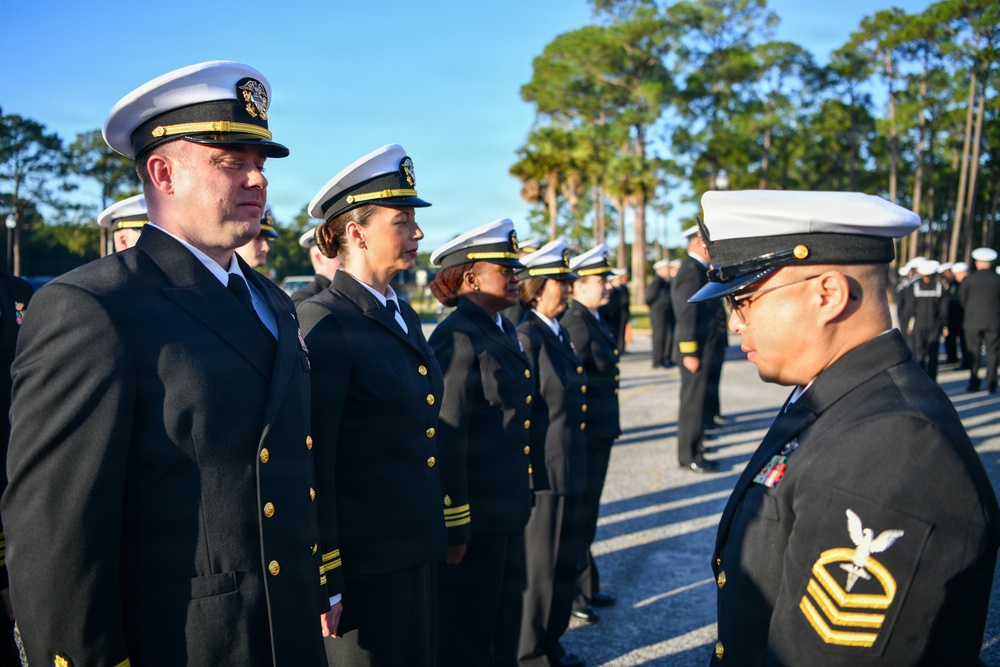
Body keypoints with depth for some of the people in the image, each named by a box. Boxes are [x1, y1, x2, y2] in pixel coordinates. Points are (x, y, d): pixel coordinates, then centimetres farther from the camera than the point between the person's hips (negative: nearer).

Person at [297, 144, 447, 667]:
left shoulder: (404, 317, 10)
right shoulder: (322, 324, -16)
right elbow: (312, 465, -17)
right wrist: (323, 582, -16)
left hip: (419, 553, 8)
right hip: (361, 562, -8)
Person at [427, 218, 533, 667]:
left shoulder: (504, 331, 10)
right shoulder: (457, 338, -18)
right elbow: (446, 440, -21)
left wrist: (518, 503, 18)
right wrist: (454, 528, -20)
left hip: (508, 513, 9)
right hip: (475, 519, -9)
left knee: (504, 630, 21)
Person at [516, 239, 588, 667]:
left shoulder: (559, 334, 12)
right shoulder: (526, 338, -17)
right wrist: (524, 474, -16)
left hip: (569, 472, 9)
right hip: (544, 474, -9)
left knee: (565, 561, 19)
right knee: (541, 566, 5)